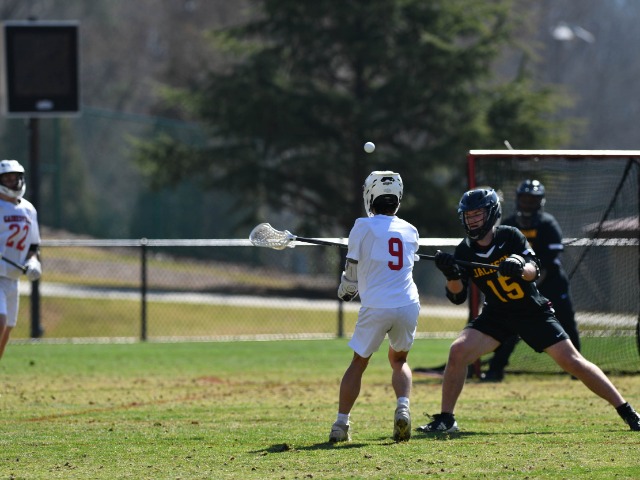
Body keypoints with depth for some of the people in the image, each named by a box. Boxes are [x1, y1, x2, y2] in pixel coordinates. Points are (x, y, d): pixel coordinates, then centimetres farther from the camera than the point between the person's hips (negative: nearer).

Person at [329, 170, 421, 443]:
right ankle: (403, 408, -2)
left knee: (359, 363, 13)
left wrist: (344, 291, 25)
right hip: (408, 304, 3)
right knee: (399, 360, 23)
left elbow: (352, 274, 3)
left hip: (376, 307, -3)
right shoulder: (410, 232, 13)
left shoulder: (363, 227, 0)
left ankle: (341, 423, 9)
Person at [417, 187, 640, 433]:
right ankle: (445, 419, -6)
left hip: (533, 312, -2)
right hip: (496, 316, 2)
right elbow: (456, 296, -9)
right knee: (458, 350, -18)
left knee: (572, 361, -8)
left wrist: (521, 269, -40)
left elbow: (534, 271, -17)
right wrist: (452, 275, -30)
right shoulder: (465, 251, -6)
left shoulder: (510, 236, -11)